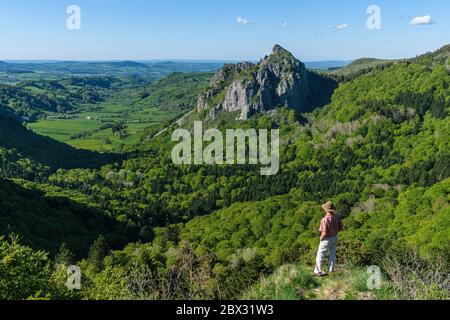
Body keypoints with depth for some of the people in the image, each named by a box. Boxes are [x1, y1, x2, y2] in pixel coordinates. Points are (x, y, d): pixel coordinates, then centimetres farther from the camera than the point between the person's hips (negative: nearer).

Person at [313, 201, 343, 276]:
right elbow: (341, 228, 3)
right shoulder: (337, 217, -7)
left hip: (327, 239, -6)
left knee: (320, 255, 7)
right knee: (332, 255, 18)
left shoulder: (325, 219, -28)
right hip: (335, 238, 6)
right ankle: (331, 271, 26)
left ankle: (318, 271, 10)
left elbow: (324, 233, -28)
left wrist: (321, 238, -9)